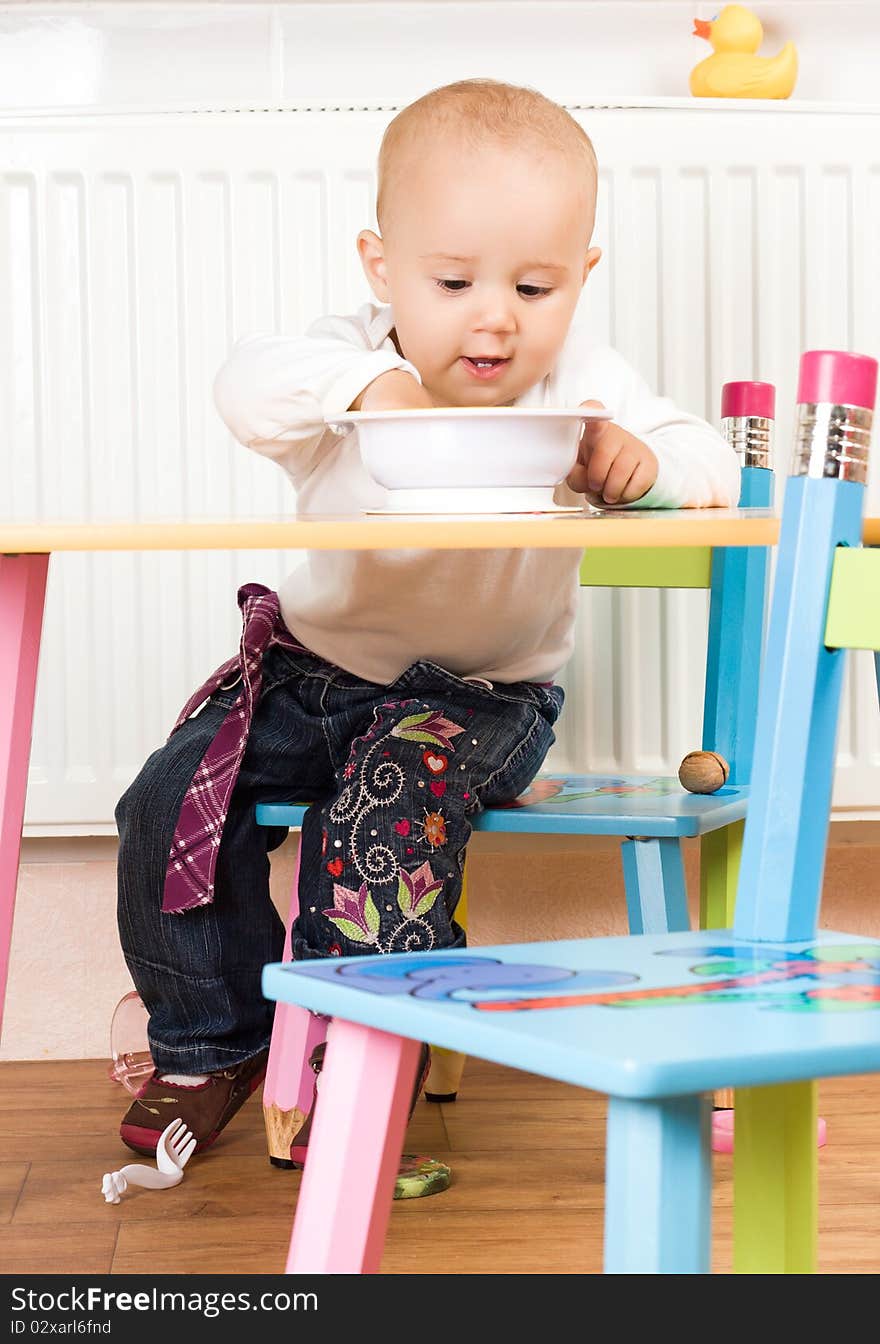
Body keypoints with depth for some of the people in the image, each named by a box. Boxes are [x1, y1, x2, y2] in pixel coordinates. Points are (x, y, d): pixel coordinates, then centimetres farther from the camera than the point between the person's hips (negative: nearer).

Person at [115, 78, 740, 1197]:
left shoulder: (583, 389, -8)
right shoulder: (356, 361, -9)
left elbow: (712, 467, -16)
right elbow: (246, 383, -28)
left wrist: (642, 464, -40)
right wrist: (367, 382, -46)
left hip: (481, 695, -3)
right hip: (314, 665, 3)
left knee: (383, 823, -30)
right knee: (171, 803, -10)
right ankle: (211, 1043, 13)